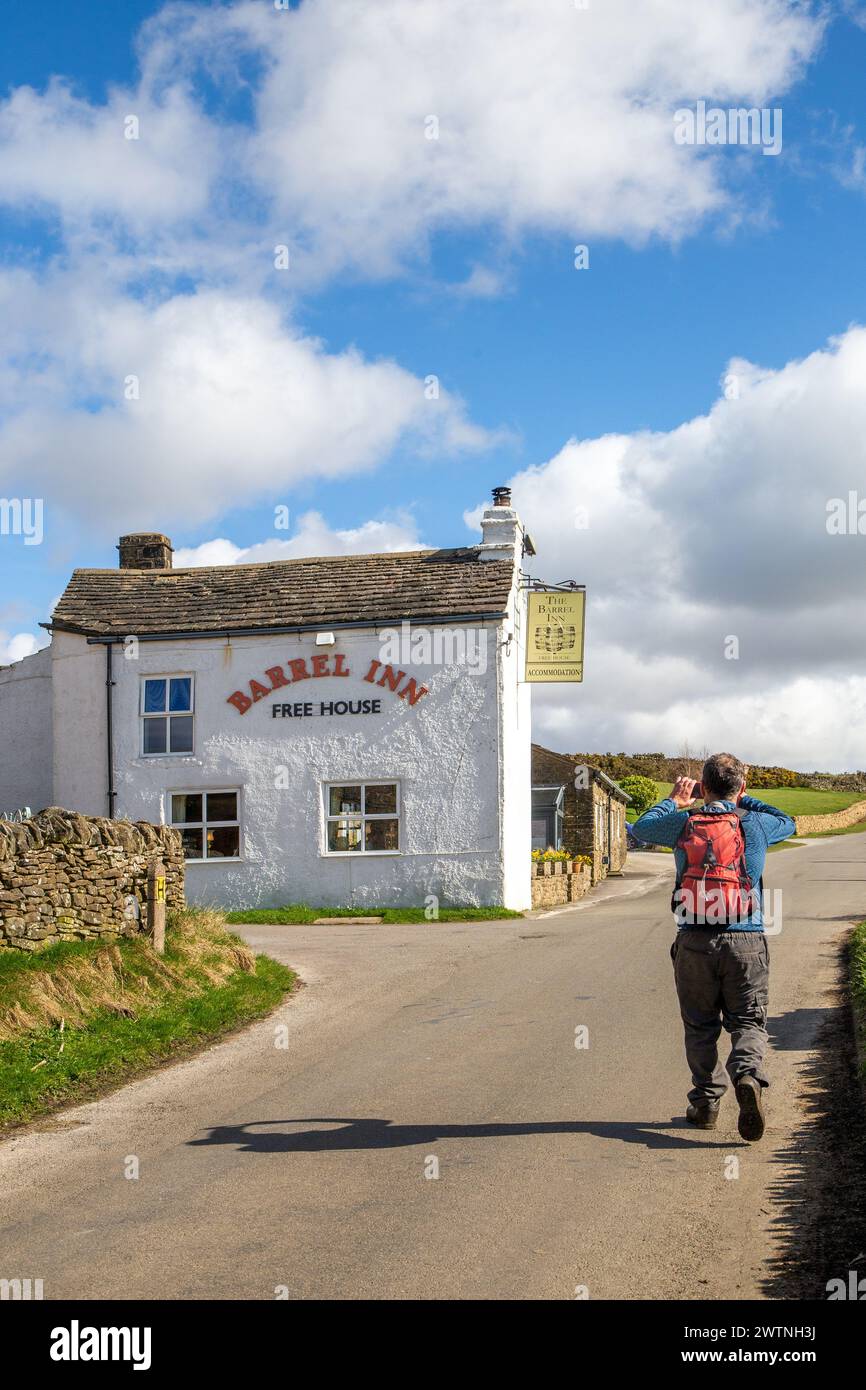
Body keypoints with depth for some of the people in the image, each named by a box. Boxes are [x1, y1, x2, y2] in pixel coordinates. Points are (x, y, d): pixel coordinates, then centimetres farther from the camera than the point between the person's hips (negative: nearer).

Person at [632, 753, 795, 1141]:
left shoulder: (684, 824, 1)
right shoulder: (755, 825, 0)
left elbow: (641, 827, 20)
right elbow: (788, 823, 24)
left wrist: (674, 800, 32)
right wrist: (744, 801, 30)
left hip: (694, 941, 1)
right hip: (745, 940, -1)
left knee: (700, 1026, 12)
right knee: (748, 1021, 5)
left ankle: (706, 1101, 12)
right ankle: (748, 1074, -21)